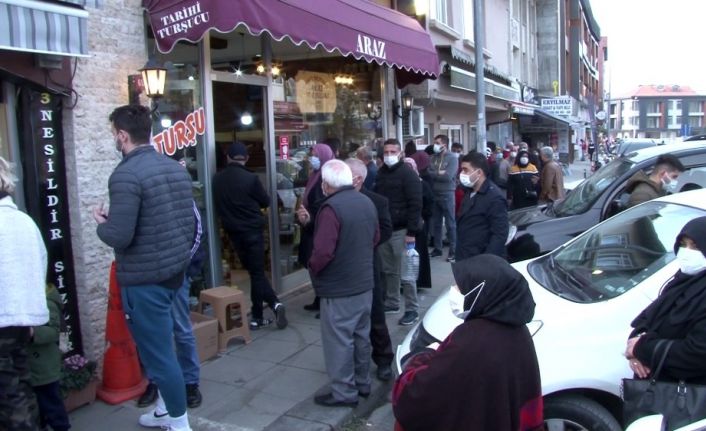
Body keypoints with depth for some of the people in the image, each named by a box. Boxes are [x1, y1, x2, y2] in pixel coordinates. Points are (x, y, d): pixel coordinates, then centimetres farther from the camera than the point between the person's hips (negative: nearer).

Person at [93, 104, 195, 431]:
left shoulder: (126, 174, -18)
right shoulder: (176, 168, 7)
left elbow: (119, 236, -22)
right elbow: (189, 221, 11)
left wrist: (100, 221, -3)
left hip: (143, 278, -9)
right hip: (175, 271, 9)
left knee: (157, 352, 4)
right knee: (159, 345, 24)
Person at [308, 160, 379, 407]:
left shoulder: (332, 207, -21)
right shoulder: (367, 203, 5)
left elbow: (323, 251, -27)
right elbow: (376, 238, 15)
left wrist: (312, 268, -8)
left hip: (339, 287, -8)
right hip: (364, 282, 8)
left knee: (339, 340, 3)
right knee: (361, 335, 18)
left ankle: (344, 392, 12)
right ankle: (363, 383, 31)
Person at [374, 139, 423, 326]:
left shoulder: (408, 173, -9)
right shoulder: (380, 173, 12)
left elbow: (415, 204, -14)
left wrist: (412, 231, -20)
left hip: (401, 230, -6)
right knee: (388, 270, 14)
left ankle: (412, 309, 7)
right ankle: (391, 303, 26)